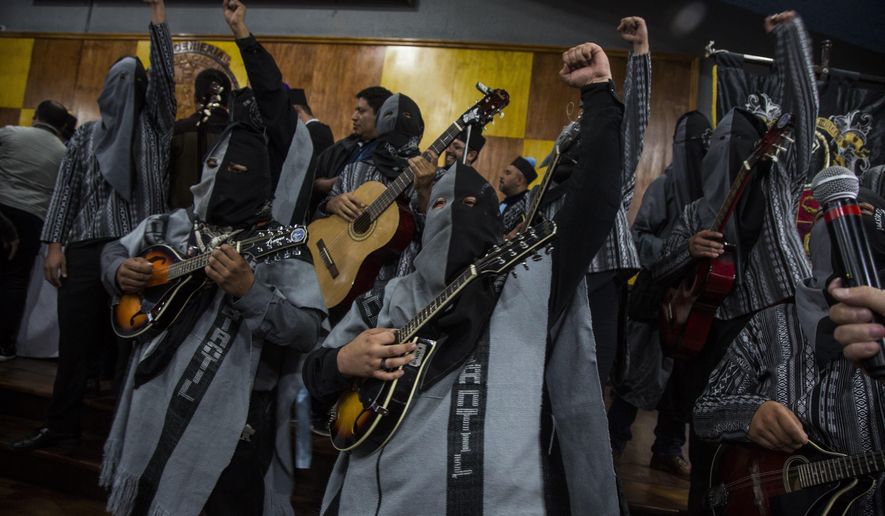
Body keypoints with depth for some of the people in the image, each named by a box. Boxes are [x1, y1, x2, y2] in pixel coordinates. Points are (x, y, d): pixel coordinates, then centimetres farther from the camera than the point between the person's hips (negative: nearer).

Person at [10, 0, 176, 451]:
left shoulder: (154, 127, 10)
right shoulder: (86, 135, 15)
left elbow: (164, 75, -1)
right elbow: (66, 190, 10)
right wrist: (54, 244, 2)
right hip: (86, 250, 2)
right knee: (74, 340, 5)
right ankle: (62, 424, 17)